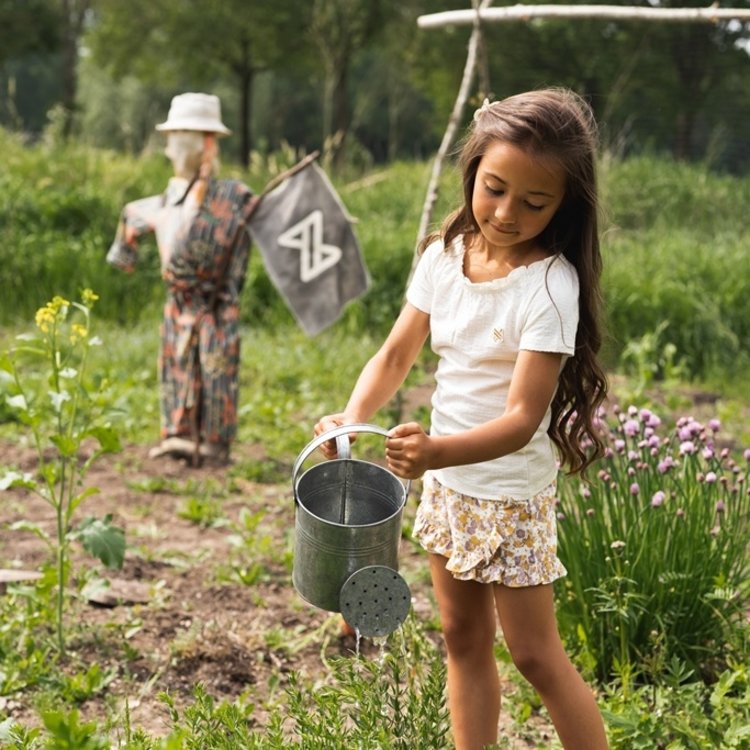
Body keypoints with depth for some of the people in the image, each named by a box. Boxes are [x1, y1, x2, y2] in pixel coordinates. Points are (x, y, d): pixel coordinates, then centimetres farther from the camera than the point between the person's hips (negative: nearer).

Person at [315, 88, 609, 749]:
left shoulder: (551, 284, -21)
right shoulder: (446, 255, -2)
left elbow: (522, 418, -26)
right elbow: (397, 354, 0)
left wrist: (437, 451, -43)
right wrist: (353, 417, -19)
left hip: (510, 491, -6)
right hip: (445, 481, 7)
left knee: (536, 655, 2)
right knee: (464, 639, 16)